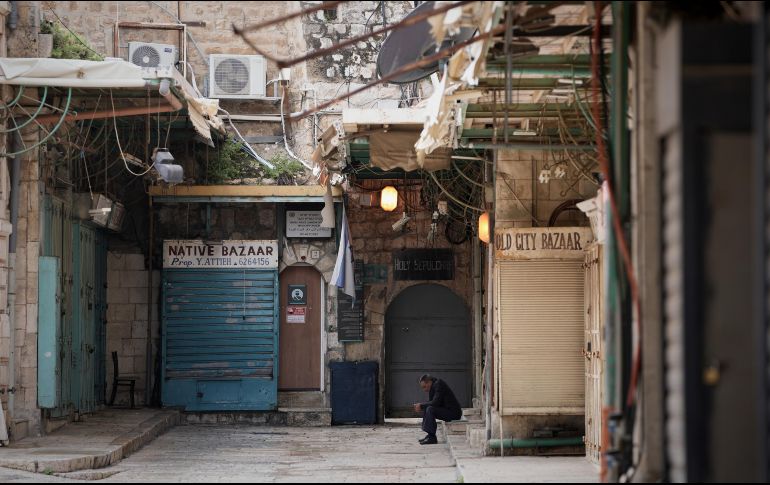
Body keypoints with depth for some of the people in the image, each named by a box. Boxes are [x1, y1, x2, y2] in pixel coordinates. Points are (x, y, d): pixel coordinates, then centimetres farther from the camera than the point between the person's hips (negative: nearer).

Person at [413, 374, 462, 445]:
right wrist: (420, 406, -3)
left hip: (453, 412, -10)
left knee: (430, 409, -23)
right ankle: (430, 435, 5)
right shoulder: (433, 386, 14)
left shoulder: (438, 384, -15)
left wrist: (421, 405, -13)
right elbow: (431, 402, 14)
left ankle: (432, 438, -21)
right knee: (427, 409, 11)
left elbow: (435, 402, -23)